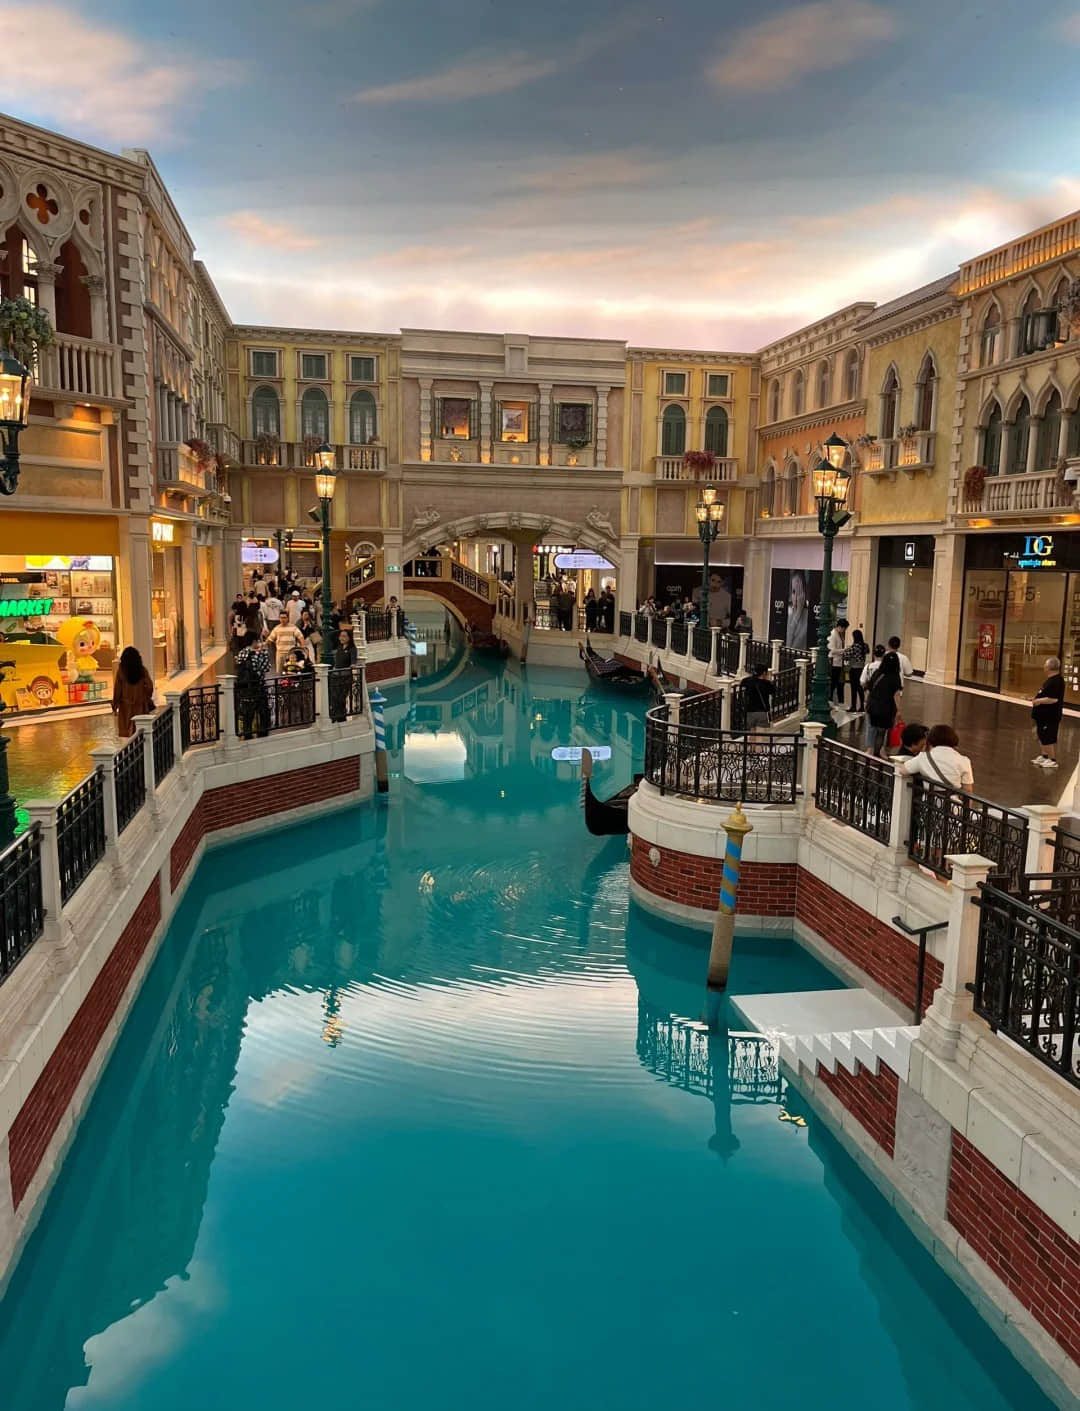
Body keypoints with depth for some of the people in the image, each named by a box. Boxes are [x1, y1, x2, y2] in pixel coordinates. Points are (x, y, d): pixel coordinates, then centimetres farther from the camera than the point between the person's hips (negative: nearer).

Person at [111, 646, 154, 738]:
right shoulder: (143, 670, -5)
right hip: (141, 706, 1)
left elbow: (117, 690, -5)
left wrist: (115, 706, 3)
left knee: (125, 733, 5)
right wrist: (148, 701, 13)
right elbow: (149, 687, -3)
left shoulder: (121, 671, -8)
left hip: (126, 706, -1)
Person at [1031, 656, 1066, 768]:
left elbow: (1053, 699, -29)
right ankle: (1043, 756, 32)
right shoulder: (1051, 679, 10)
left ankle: (1053, 761, 5)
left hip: (1050, 717, -11)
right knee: (1041, 737, 20)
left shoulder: (1057, 681, -23)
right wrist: (1038, 698, 9)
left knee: (1047, 739, -4)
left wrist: (1039, 701, -19)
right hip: (1044, 715, 11)